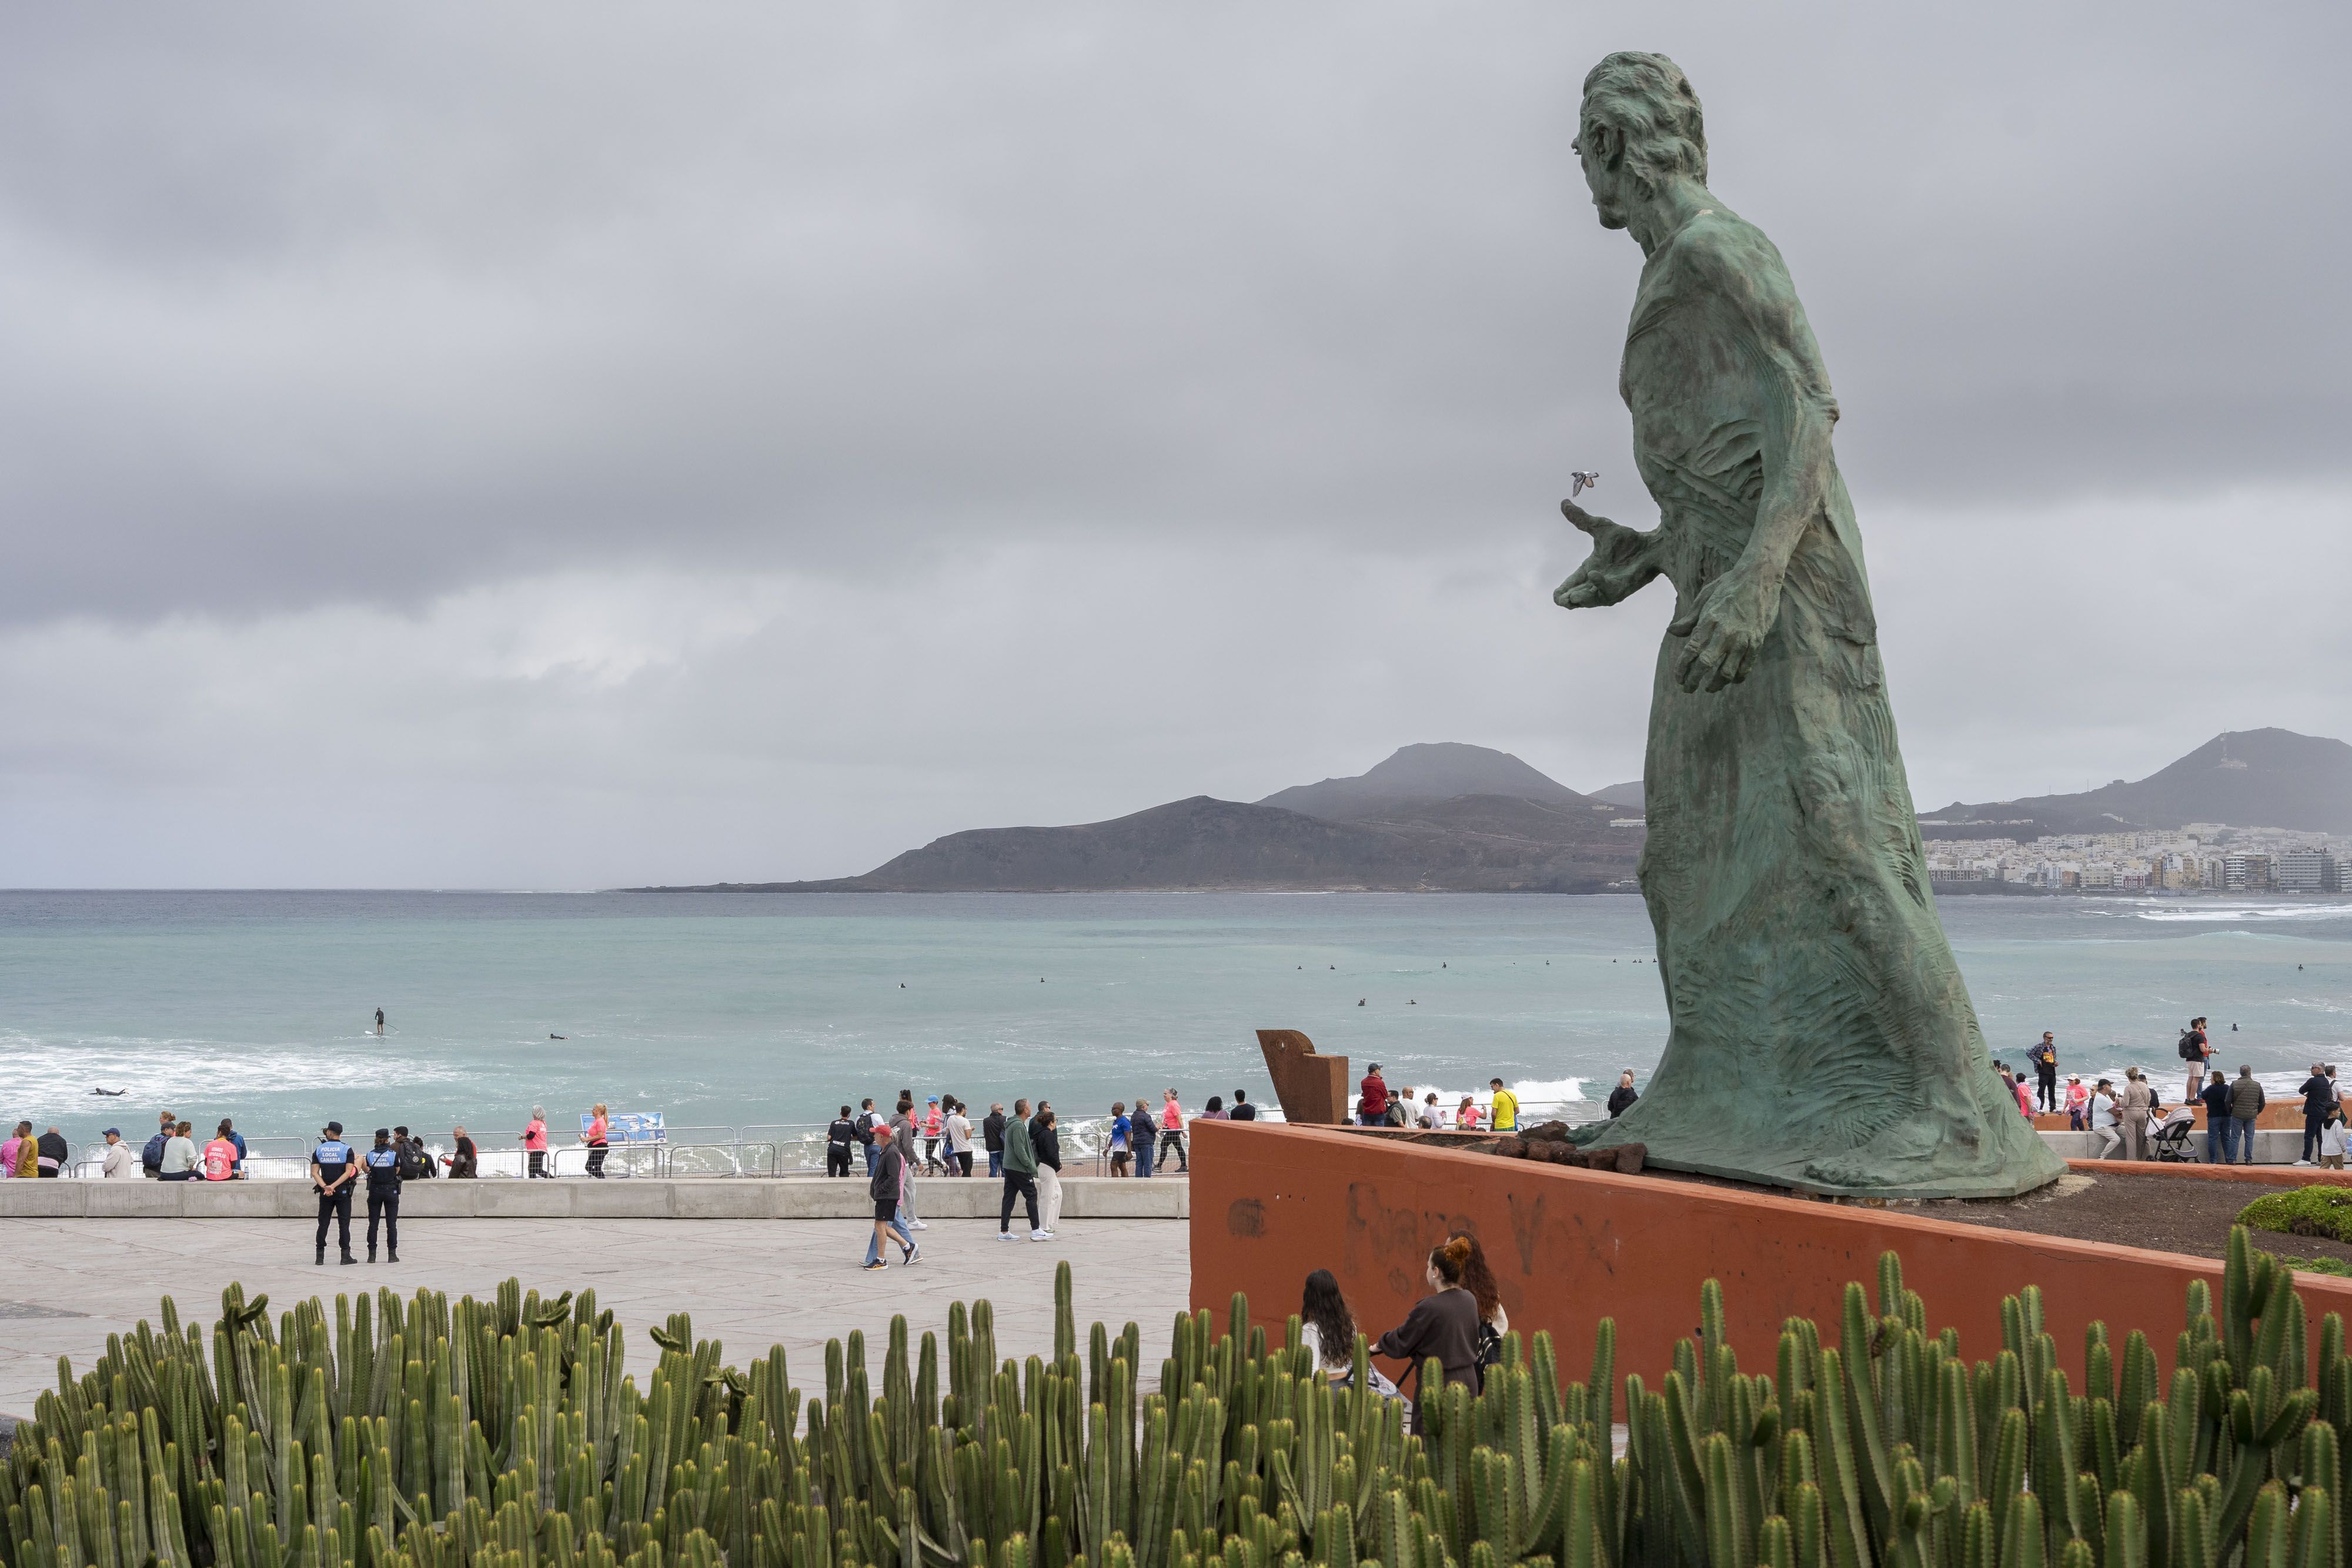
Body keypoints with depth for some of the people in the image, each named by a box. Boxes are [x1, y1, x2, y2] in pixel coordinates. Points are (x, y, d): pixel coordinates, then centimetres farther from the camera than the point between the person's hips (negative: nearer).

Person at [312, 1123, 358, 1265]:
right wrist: (333, 1186, -16)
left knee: (323, 1223, 8)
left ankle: (320, 1256, 6)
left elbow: (314, 1172, -5)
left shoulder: (319, 1150, 3)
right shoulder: (346, 1149, -4)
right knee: (344, 1223, 0)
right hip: (343, 1191, -2)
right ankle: (346, 1255, -4)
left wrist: (325, 1187, -14)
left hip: (325, 1191, 2)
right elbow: (348, 1172, -13)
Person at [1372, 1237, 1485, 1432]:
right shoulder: (1470, 1300, 3)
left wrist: (1379, 1345, 11)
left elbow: (1400, 1343, -8)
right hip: (1469, 1381, 7)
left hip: (1438, 1386, -7)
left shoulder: (1429, 1307, -19)